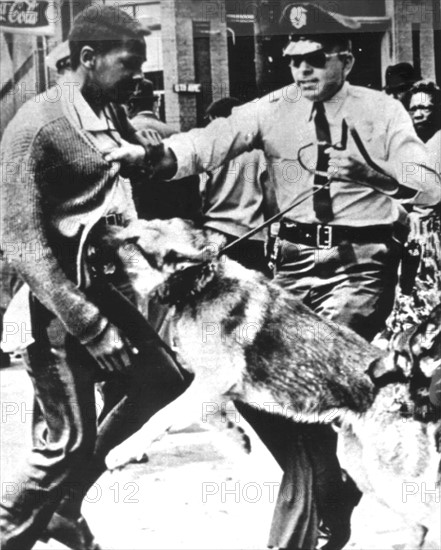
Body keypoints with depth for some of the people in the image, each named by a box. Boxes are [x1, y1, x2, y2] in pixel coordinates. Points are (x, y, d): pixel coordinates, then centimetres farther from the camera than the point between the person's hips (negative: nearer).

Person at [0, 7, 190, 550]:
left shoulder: (114, 117, 7)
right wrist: (89, 325, -25)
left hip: (104, 278, 9)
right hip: (53, 295, -9)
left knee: (163, 376, 16)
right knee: (68, 438, -4)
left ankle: (61, 504, 30)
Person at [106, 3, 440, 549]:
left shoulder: (380, 111, -1)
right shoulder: (273, 109, 3)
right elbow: (213, 141, -13)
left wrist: (371, 172, -30)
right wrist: (152, 152, -31)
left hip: (361, 263, -3)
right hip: (297, 259, 4)